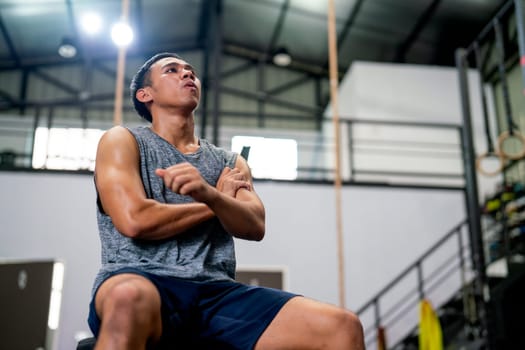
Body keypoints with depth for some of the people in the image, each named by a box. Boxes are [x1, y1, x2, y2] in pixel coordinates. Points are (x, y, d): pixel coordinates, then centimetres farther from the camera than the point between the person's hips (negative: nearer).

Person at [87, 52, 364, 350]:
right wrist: (221, 203, 5)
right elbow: (135, 220, -7)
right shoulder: (123, 141, 10)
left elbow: (255, 227, 3)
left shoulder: (230, 163, 21)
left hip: (216, 292, 3)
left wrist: (209, 194, -19)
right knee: (130, 300, -43)